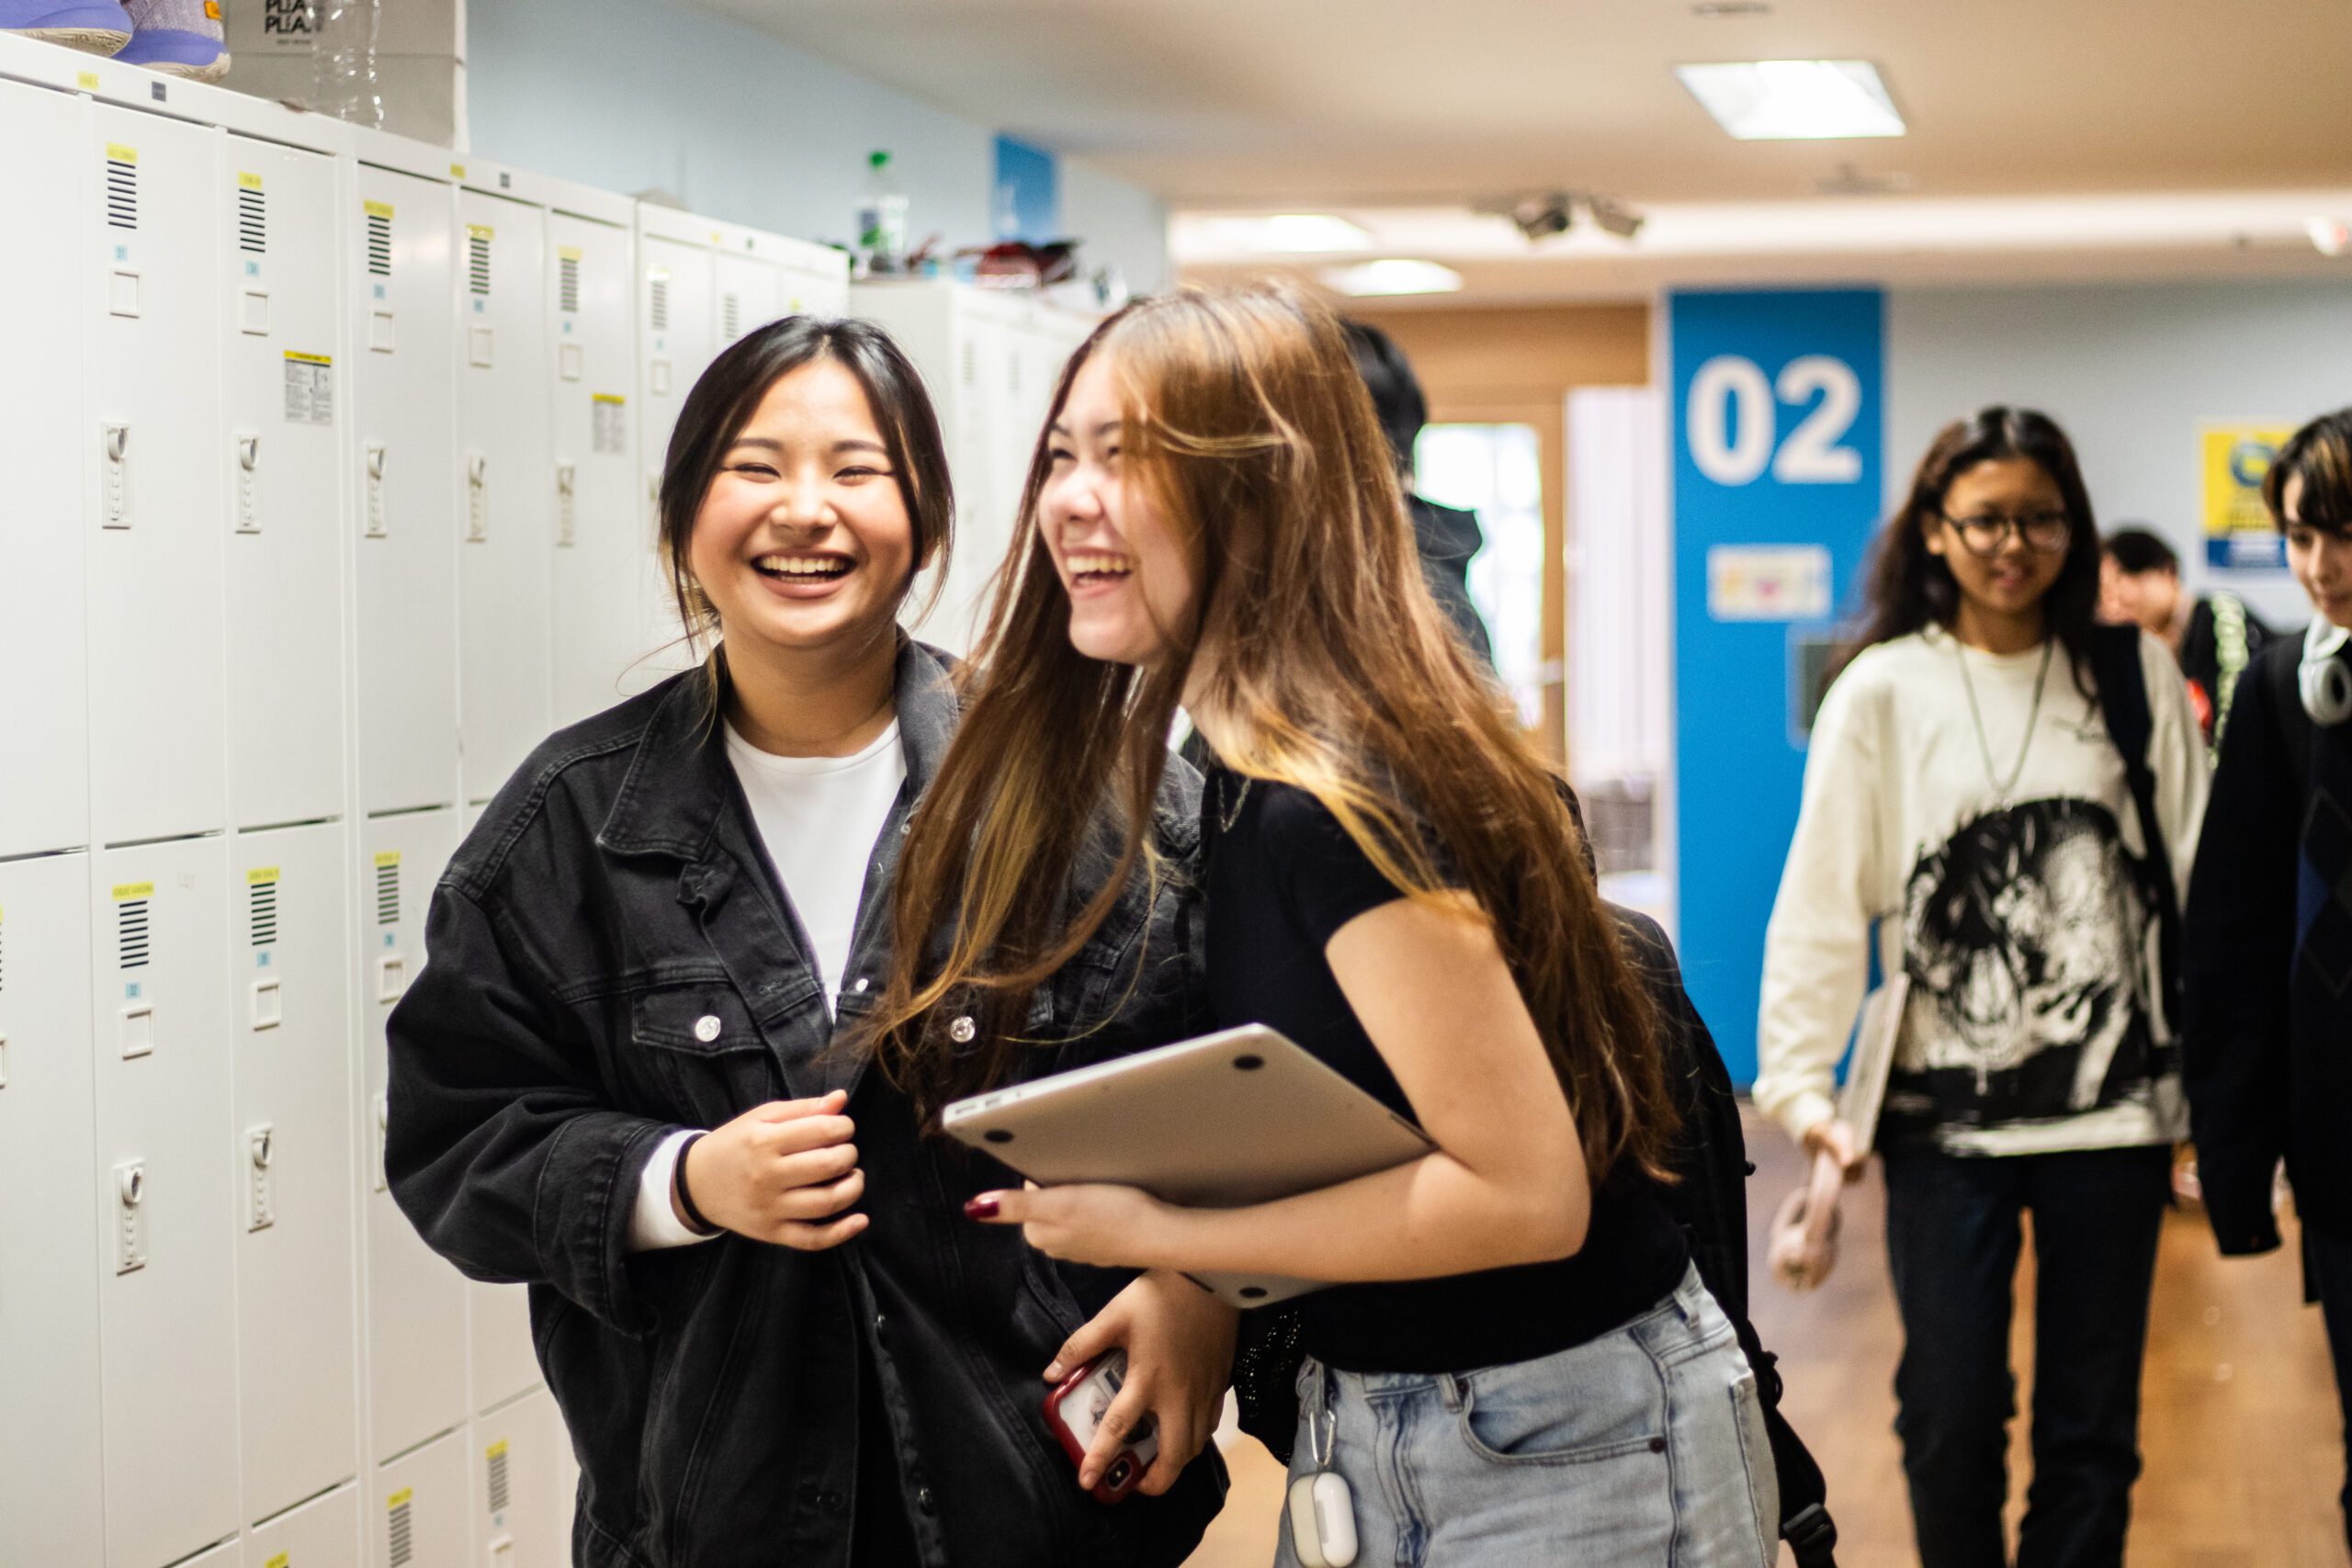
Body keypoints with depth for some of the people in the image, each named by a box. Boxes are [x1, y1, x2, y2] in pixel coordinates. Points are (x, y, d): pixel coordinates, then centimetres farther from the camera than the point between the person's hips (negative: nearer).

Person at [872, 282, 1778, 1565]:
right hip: (1361, 1422, 8)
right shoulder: (1239, 778, 3)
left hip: (1567, 1456, -8)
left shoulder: (1333, 806, -23)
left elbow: (1525, 1190, -26)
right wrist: (1194, 1301, -3)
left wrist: (1153, 1235, -21)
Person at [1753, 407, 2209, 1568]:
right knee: (1952, 1415, 0)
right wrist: (1798, 1082, -11)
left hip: (2113, 1103, 1)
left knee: (2093, 1424, 6)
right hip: (1945, 1112, -1)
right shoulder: (1881, 691, -1)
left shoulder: (2135, 678, 4)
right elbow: (1823, 899, -4)